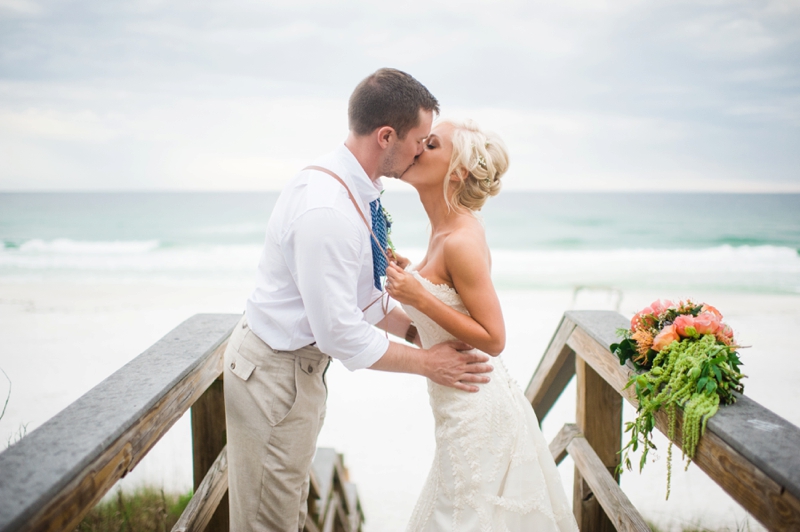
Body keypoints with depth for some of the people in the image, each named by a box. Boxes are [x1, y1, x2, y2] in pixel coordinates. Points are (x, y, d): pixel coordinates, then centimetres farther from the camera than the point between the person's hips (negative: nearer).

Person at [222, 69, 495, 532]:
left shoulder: (357, 190, 0)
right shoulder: (326, 211, -31)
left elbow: (361, 293, 12)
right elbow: (340, 332, -27)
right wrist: (427, 362, -17)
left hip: (302, 362, 10)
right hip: (273, 371, -9)